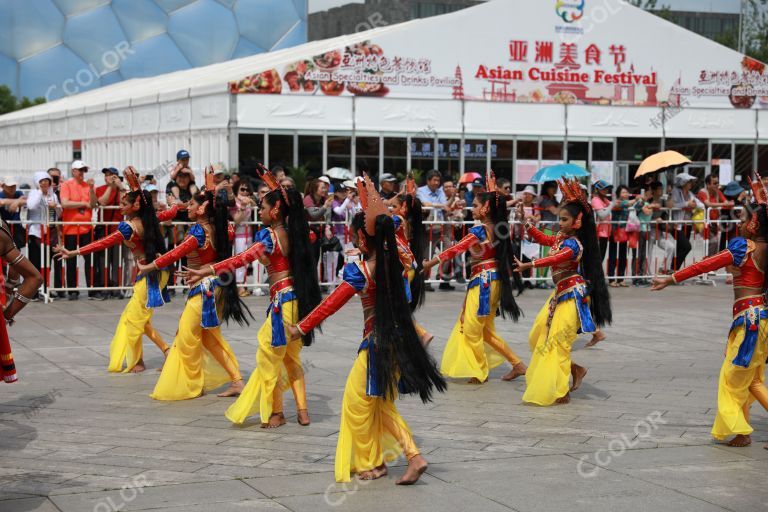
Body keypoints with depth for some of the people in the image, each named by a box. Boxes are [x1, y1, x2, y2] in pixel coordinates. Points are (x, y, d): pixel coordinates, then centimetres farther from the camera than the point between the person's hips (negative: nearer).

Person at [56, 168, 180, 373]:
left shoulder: (129, 227, -19)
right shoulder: (150, 219, 2)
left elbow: (103, 243, -24)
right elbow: (171, 212, 22)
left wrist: (73, 252, -24)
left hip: (148, 275, -8)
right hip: (159, 270, 8)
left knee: (134, 317, 3)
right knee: (139, 317, 14)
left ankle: (137, 361, 10)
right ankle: (166, 350, 13)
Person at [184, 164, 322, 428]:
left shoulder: (270, 235, -14)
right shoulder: (293, 231, 7)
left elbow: (241, 259, -27)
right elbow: (284, 202, 29)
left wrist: (206, 271, -31)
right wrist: (272, 182, 36)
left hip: (282, 302, -8)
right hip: (298, 300, 8)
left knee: (268, 357, 5)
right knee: (291, 357, 19)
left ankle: (275, 414, 11)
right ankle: (302, 411, 19)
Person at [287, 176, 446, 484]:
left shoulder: (358, 271, -16)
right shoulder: (392, 260, 2)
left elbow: (331, 304, -16)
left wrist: (301, 328, -9)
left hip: (376, 343, -7)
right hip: (398, 339, 7)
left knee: (358, 400, 11)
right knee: (382, 404, 17)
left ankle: (371, 462, 21)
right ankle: (413, 456, 5)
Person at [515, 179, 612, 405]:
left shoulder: (573, 244, -19)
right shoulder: (561, 238, 8)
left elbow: (553, 260, -34)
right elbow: (541, 238, 23)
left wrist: (527, 265, -43)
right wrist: (525, 221, 12)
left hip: (572, 295, -10)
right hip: (560, 293, 10)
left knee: (557, 341, -8)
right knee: (539, 335, 11)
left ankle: (560, 393, -2)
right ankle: (574, 369, 21)